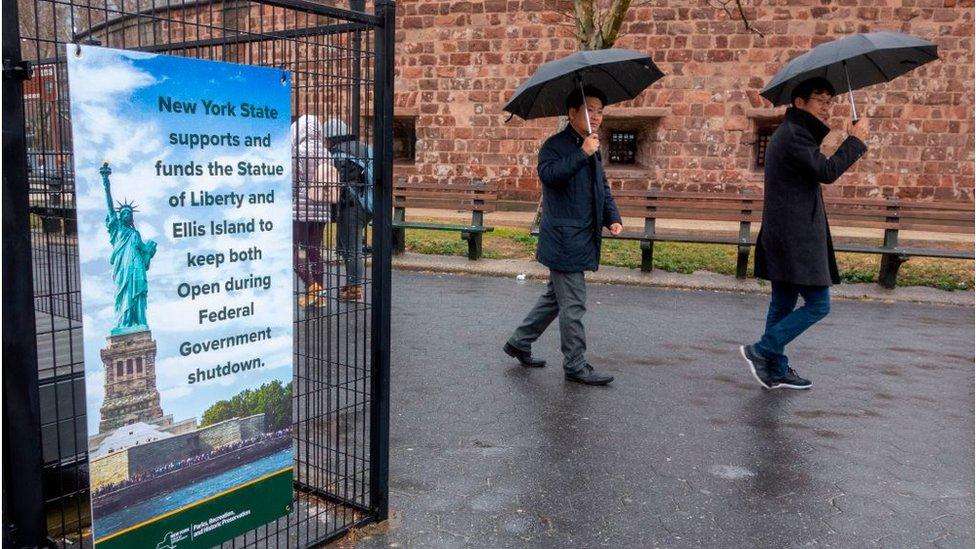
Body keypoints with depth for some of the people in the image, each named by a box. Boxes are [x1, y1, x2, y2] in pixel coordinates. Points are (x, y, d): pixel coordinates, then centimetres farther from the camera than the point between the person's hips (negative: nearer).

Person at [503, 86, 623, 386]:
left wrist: (613, 218, 6)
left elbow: (603, 189, 22)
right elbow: (548, 174, -29)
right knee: (573, 304, -3)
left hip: (582, 239, 9)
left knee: (555, 297, 18)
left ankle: (519, 343, 31)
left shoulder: (593, 149, 17)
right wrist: (582, 153, -31)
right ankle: (576, 366, 9)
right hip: (564, 240, -9)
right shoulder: (556, 145, -9)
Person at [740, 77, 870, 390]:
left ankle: (776, 371, 20)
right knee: (818, 305, -5)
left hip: (784, 239, 11)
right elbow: (827, 172, -18)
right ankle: (762, 350, -3)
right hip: (796, 240, -11)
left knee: (782, 305, 13)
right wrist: (856, 141, -10)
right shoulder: (794, 135, -14)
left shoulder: (792, 133, 19)